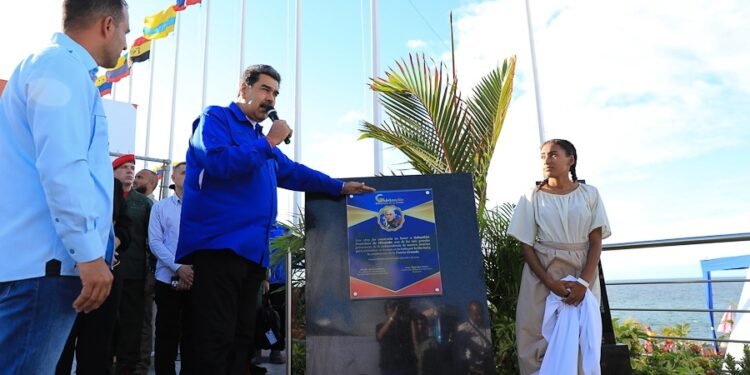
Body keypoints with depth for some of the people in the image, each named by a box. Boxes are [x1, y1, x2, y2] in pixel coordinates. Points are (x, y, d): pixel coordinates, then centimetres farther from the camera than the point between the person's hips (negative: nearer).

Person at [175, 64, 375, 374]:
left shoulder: (260, 138, 25)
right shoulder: (215, 118, 1)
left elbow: (293, 172, 29)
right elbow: (220, 163, -18)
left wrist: (340, 187, 25)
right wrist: (269, 142, -9)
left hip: (252, 249, 8)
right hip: (218, 244, -8)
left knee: (240, 338, 9)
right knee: (216, 340, -9)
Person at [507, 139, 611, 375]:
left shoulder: (589, 194, 4)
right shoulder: (533, 197, 2)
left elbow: (596, 242, -1)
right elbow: (526, 245, -2)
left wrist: (584, 282, -15)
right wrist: (550, 282, -14)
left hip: (582, 273, 1)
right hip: (542, 273, 0)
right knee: (537, 340, -3)